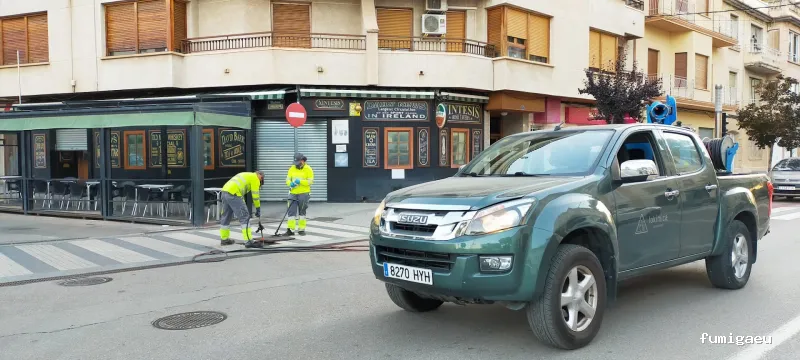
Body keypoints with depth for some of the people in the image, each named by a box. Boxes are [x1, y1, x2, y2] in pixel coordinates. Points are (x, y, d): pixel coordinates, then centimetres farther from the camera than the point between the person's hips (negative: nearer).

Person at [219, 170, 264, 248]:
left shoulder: (246, 176, 30)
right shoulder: (255, 178, 6)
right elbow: (255, 195, 2)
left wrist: (243, 208, 29)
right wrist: (258, 209, 10)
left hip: (225, 192, 9)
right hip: (233, 194, -9)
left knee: (226, 217, 21)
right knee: (245, 217, -7)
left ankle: (224, 239, 32)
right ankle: (249, 241, -10)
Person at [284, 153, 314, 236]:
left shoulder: (308, 169, -5)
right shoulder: (292, 169, 7)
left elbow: (310, 181, -12)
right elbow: (287, 180, 6)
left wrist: (300, 181, -24)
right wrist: (290, 183, -17)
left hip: (304, 194, -3)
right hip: (293, 194, 3)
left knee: (302, 212, 7)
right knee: (291, 212, -2)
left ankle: (301, 229, 17)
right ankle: (290, 230, -1)